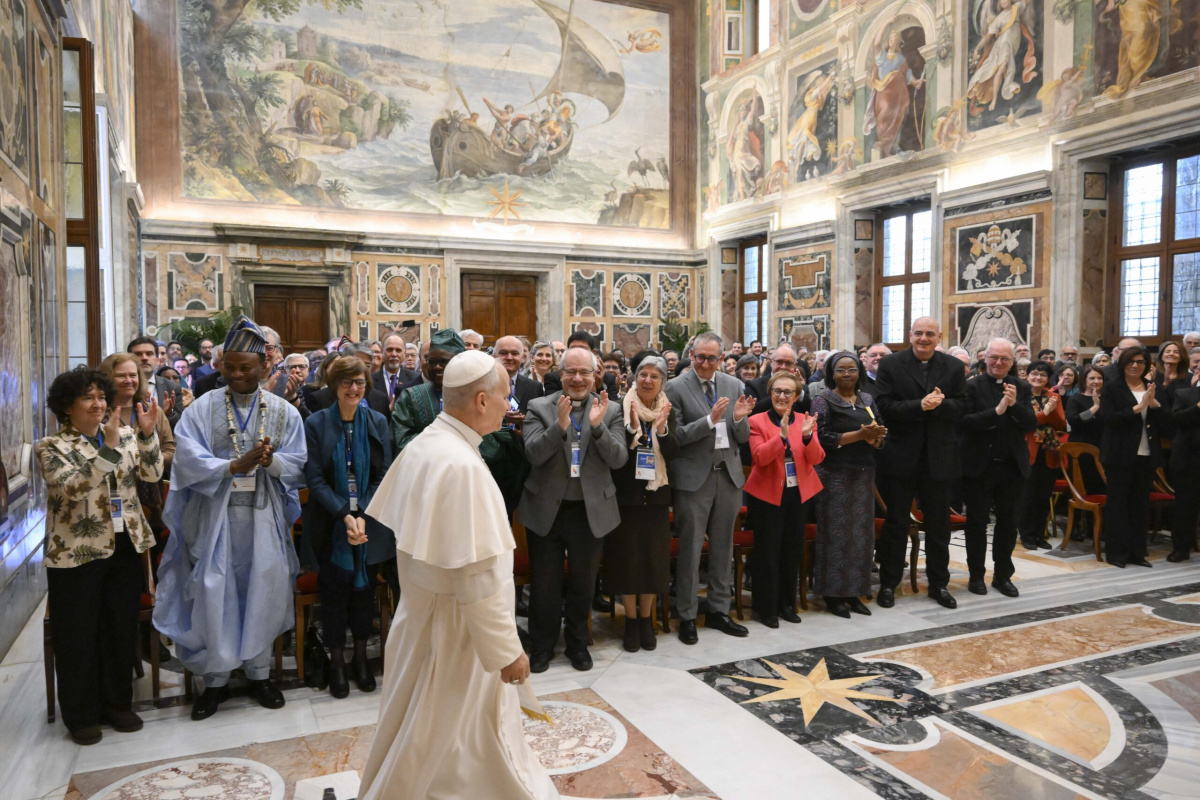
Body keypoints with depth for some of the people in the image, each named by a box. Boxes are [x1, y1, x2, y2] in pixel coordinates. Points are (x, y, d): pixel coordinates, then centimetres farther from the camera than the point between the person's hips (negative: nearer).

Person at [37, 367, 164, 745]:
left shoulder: (124, 434, 5)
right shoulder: (52, 446, -6)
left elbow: (152, 473, -5)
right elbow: (70, 487, -22)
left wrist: (148, 433, -19)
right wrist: (108, 448, -29)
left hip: (124, 548, 4)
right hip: (76, 554, -4)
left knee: (122, 631, 12)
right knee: (78, 637, 8)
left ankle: (117, 703, 28)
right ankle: (81, 715, 23)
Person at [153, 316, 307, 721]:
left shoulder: (284, 411, 4)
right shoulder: (203, 408, 1)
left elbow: (296, 464, -1)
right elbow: (189, 460, -9)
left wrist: (270, 460, -21)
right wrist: (236, 465, -21)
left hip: (264, 515, 1)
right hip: (215, 515, -1)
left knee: (263, 590, 6)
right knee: (213, 593, 2)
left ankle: (259, 673, 23)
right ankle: (216, 678, 18)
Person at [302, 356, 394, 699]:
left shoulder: (377, 423, 0)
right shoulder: (316, 424, -4)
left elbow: (383, 476, -2)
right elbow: (315, 480, -8)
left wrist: (363, 517, -14)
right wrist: (345, 516, -18)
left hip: (370, 524, 2)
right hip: (331, 524, -1)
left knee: (365, 587, 9)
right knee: (334, 588, 5)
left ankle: (361, 655, 25)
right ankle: (337, 660, 21)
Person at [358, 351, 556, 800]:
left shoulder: (423, 445, -1)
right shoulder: (462, 465, -29)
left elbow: (398, 522, 9)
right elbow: (479, 576, -28)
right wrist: (507, 652, -19)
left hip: (425, 607, 9)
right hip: (455, 625, -9)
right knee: (444, 743, 12)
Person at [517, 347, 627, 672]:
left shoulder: (610, 411, 0)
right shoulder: (539, 407, -4)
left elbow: (618, 459, -9)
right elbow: (534, 453, -15)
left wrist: (597, 426, -24)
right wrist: (560, 425, -31)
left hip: (591, 510, 1)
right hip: (546, 510, -1)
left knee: (583, 583, 16)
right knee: (544, 583, 12)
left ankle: (577, 643, 36)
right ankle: (541, 646, 31)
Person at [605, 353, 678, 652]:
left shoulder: (668, 412, 4)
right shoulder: (621, 408, -5)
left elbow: (673, 452, -5)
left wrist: (661, 429, -22)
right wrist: (632, 428, -27)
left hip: (656, 495, 3)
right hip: (626, 494, -2)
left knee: (654, 557, 8)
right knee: (627, 557, 3)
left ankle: (646, 619, 25)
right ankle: (630, 619, 20)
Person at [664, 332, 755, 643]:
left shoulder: (734, 385, 7)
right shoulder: (676, 387, -6)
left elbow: (743, 438, 8)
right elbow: (675, 436, -13)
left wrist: (740, 419, -14)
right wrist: (710, 420, -23)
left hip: (728, 476, 4)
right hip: (693, 478, -4)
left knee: (723, 548, 13)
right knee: (690, 550, 3)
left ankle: (718, 610, 26)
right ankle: (687, 616, 16)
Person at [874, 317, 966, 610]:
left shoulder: (953, 367, 4)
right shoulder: (890, 364, -4)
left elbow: (960, 408, -1)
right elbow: (884, 406, -12)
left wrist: (939, 404, -21)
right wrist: (920, 405, -24)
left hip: (938, 456, 2)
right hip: (901, 456, -2)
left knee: (938, 524, 12)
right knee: (896, 523, 8)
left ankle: (939, 583, 26)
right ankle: (888, 583, 19)